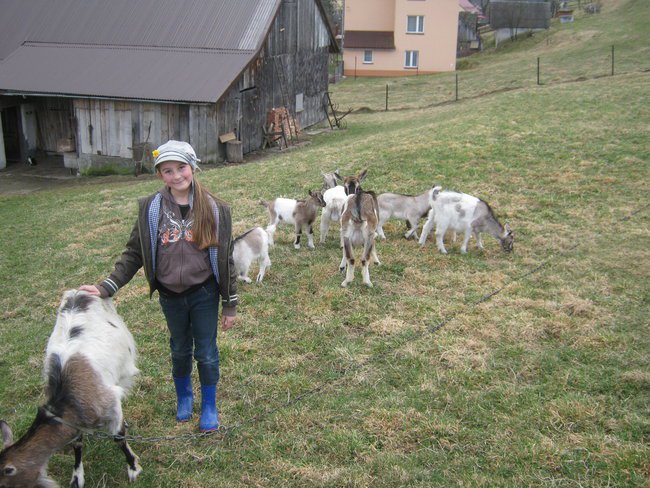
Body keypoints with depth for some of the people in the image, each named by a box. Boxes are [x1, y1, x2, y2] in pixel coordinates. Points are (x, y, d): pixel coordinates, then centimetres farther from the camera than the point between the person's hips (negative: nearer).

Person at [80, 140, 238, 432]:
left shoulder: (214, 209, -10)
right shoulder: (150, 208, -8)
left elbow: (225, 258, -5)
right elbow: (134, 253, -2)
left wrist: (230, 304, -3)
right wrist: (106, 288, -12)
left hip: (204, 293, -1)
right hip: (170, 295, 2)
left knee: (206, 352, 9)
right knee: (179, 349, 19)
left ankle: (209, 405, 32)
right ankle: (183, 397, 44)